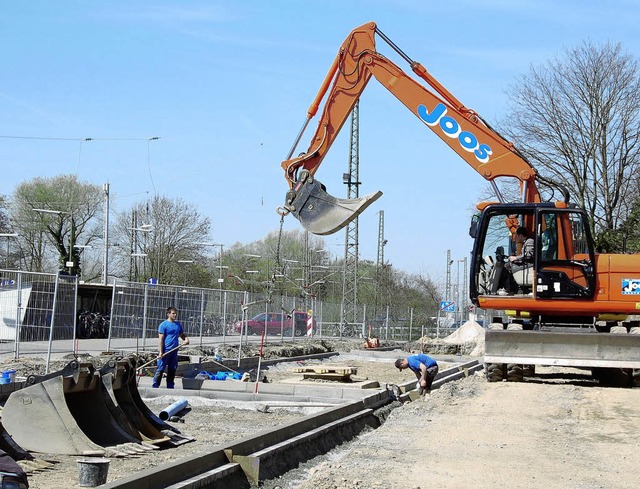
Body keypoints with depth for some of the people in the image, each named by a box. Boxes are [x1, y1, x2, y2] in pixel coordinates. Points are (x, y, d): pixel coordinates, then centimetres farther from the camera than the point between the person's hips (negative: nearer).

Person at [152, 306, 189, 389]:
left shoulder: (178, 325, 13)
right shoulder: (163, 325, -5)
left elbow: (182, 335, 26)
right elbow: (161, 339, -9)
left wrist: (186, 339, 1)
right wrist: (160, 352, -16)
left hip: (174, 351, 6)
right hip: (165, 351, -6)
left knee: (172, 370, 10)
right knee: (160, 369, -5)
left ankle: (170, 386, 19)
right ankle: (155, 386, -1)